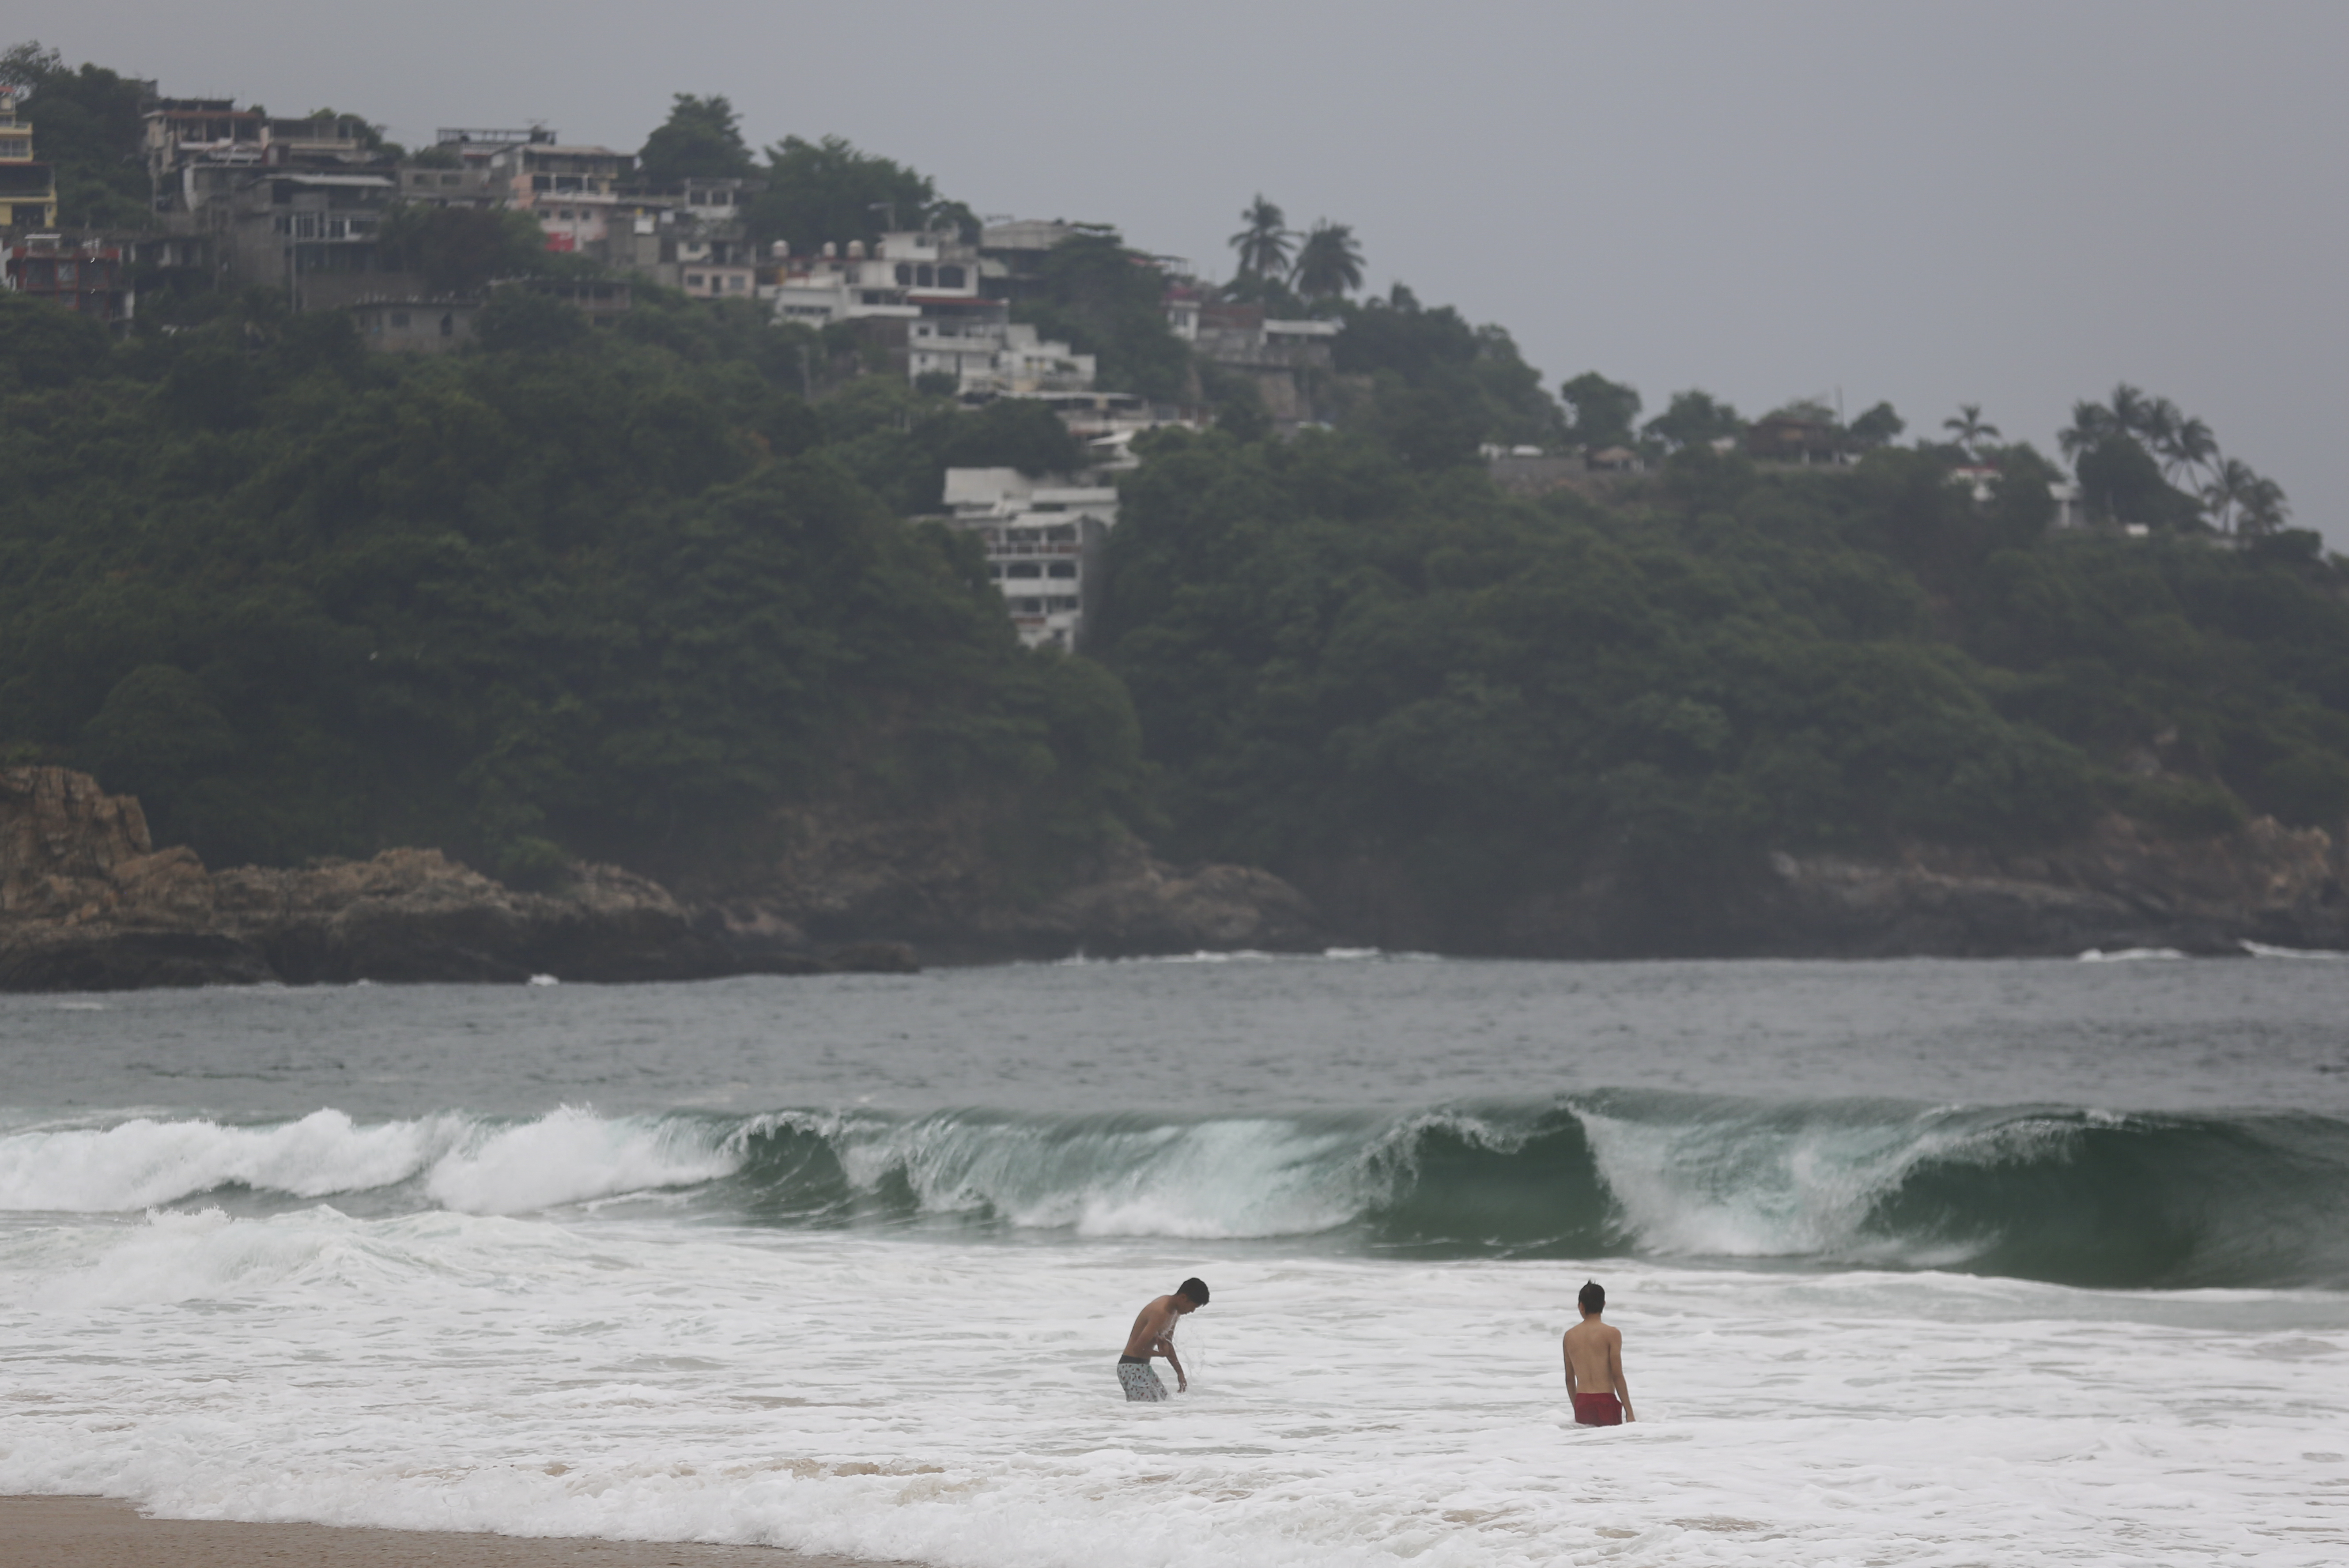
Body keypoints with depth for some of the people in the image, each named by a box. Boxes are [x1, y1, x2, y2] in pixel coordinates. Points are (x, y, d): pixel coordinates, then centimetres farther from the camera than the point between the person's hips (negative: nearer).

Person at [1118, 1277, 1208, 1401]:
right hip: (1132, 1367, -10)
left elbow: (1168, 1345, 23)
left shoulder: (1174, 1312, 9)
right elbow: (1138, 1349, -24)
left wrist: (1180, 1373, 18)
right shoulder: (1161, 1313, -22)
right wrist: (1162, 1353, -6)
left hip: (1144, 1367, 10)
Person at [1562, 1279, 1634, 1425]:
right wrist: (1629, 1413, -2)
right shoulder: (1612, 1334, -2)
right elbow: (1617, 1376, -6)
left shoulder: (1570, 1336, 10)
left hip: (1582, 1403, 4)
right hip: (1606, 1402, -4)